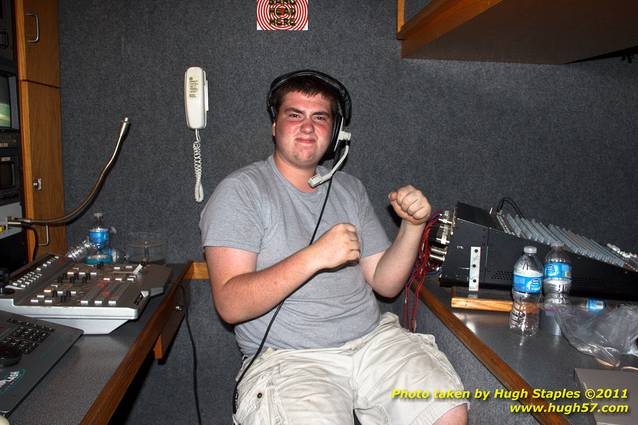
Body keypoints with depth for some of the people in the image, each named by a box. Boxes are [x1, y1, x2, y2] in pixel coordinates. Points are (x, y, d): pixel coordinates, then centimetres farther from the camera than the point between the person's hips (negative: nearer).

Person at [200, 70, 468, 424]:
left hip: (373, 339, 5)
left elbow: (385, 284, 10)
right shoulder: (241, 191, -6)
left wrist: (413, 227, -7)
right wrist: (314, 256, -25)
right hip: (288, 357, -4)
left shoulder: (349, 189, 12)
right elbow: (231, 305, -16)